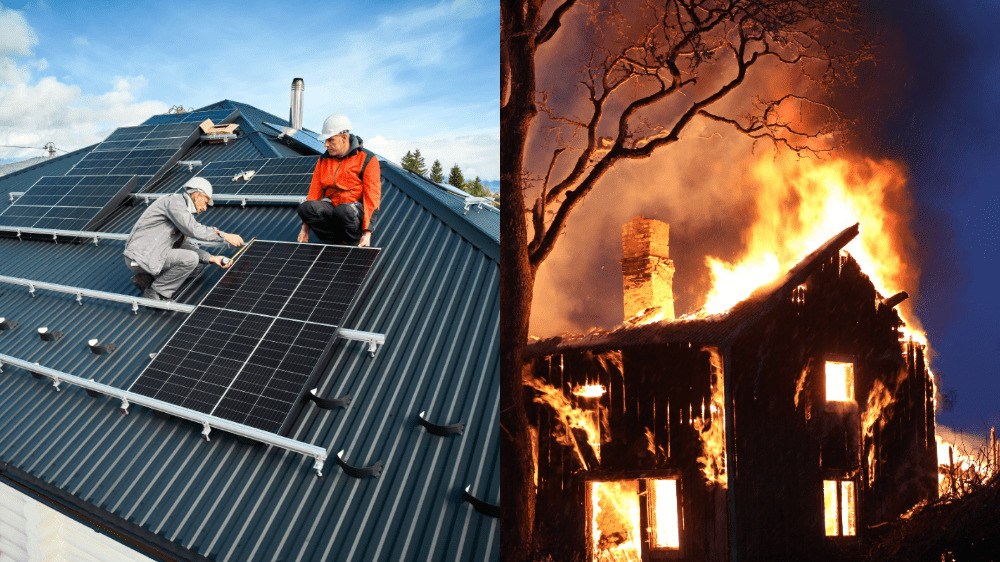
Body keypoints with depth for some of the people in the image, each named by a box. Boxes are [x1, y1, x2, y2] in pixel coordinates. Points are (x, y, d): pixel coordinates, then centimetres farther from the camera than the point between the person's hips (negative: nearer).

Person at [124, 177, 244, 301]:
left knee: (198, 265, 12)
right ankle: (156, 292, -8)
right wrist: (225, 236, -18)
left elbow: (183, 245, 16)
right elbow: (194, 230, -24)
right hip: (140, 257, -10)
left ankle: (146, 279, 10)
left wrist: (212, 258, 5)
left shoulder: (183, 210, 18)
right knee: (190, 259, -24)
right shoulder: (175, 201, -12)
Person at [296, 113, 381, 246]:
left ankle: (355, 242, -10)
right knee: (305, 207, -26)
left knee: (344, 211, -39)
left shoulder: (367, 160, -5)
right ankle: (338, 240, -15)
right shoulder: (323, 160, 12)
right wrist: (305, 227, -2)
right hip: (331, 207, 4)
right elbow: (314, 192, 9)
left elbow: (372, 198, -11)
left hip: (357, 210, -4)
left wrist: (367, 233, -21)